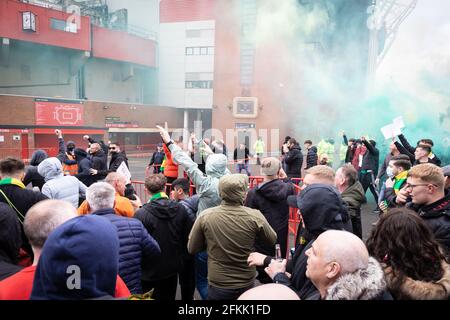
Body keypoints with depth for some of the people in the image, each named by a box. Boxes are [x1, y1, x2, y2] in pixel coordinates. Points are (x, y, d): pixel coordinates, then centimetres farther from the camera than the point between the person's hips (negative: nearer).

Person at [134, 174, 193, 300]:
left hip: (150, 271, -3)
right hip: (173, 268, 4)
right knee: (169, 297, 22)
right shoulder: (180, 209, -10)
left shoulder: (141, 214, -22)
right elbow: (188, 237, -2)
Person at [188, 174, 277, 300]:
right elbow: (272, 240, 0)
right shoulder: (255, 216, -18)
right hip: (247, 284, 1)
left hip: (218, 285, 0)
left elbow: (192, 249, -4)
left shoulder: (205, 216, -16)